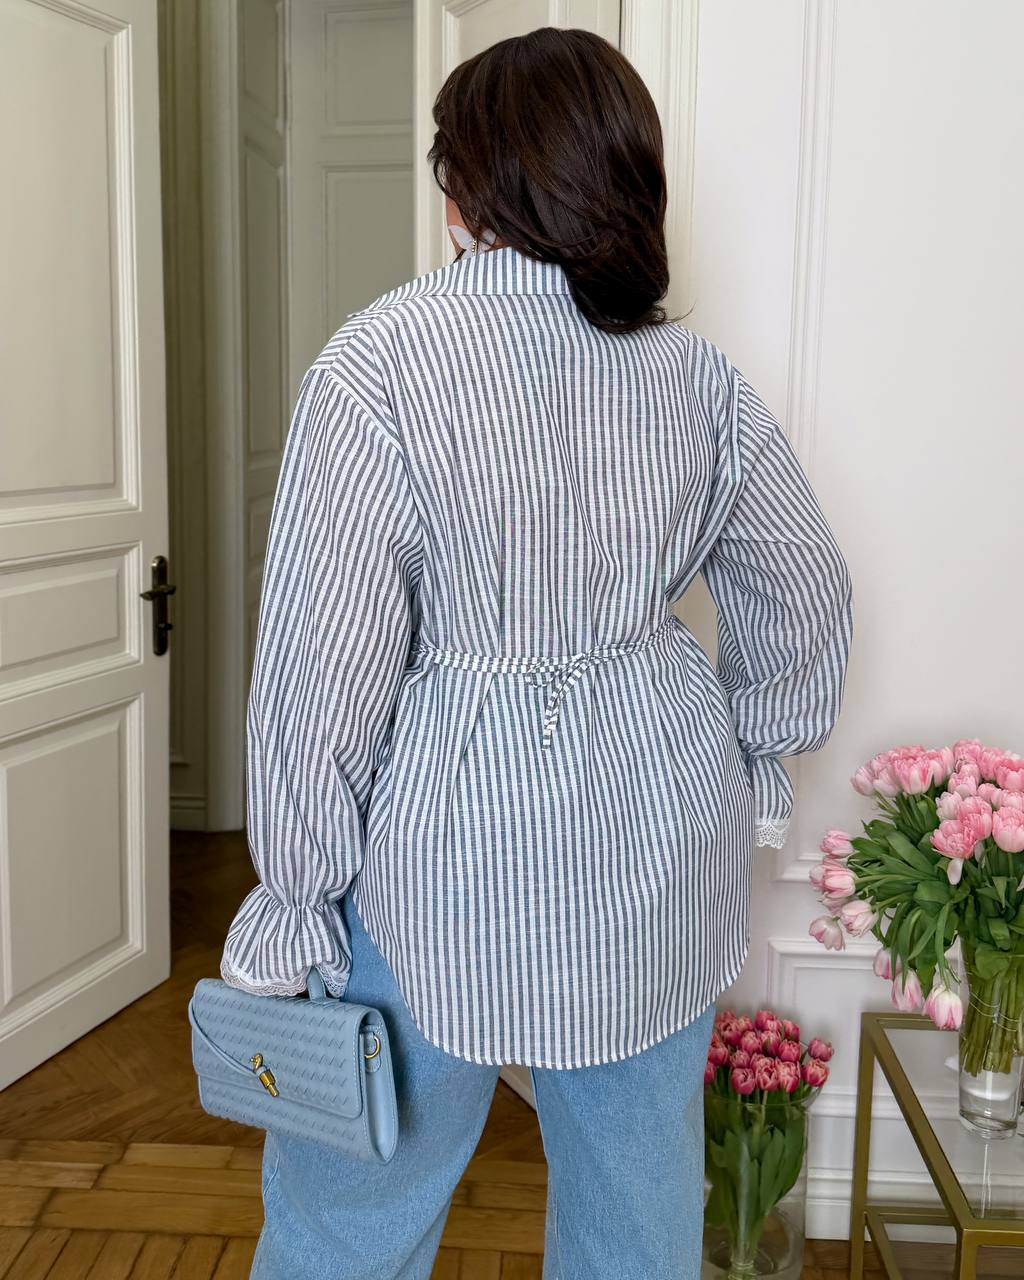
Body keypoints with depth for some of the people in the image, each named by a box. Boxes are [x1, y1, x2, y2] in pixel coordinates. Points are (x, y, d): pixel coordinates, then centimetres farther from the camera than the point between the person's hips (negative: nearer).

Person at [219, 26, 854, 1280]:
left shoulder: (384, 355, -14)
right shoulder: (696, 375, 1)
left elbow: (328, 657, -16)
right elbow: (804, 595, 10)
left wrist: (291, 895, -7)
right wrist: (756, 764, 24)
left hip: (450, 853, -5)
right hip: (662, 853, 5)